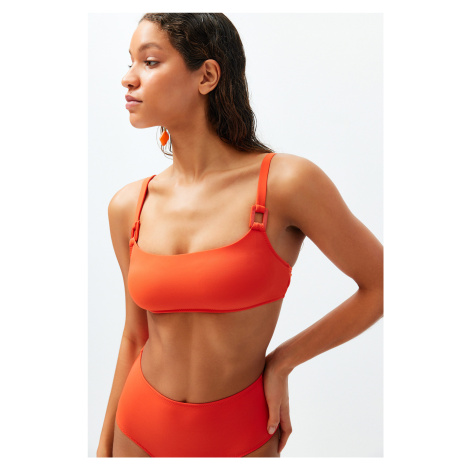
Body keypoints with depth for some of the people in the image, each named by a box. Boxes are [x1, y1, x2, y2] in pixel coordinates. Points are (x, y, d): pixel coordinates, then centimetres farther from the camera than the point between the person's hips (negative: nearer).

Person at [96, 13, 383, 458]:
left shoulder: (287, 182, -18)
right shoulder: (128, 207, -5)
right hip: (140, 429, 4)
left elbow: (382, 285, -7)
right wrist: (105, 445, 13)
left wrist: (282, 362, -5)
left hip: (239, 437, -3)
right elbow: (135, 335, 5)